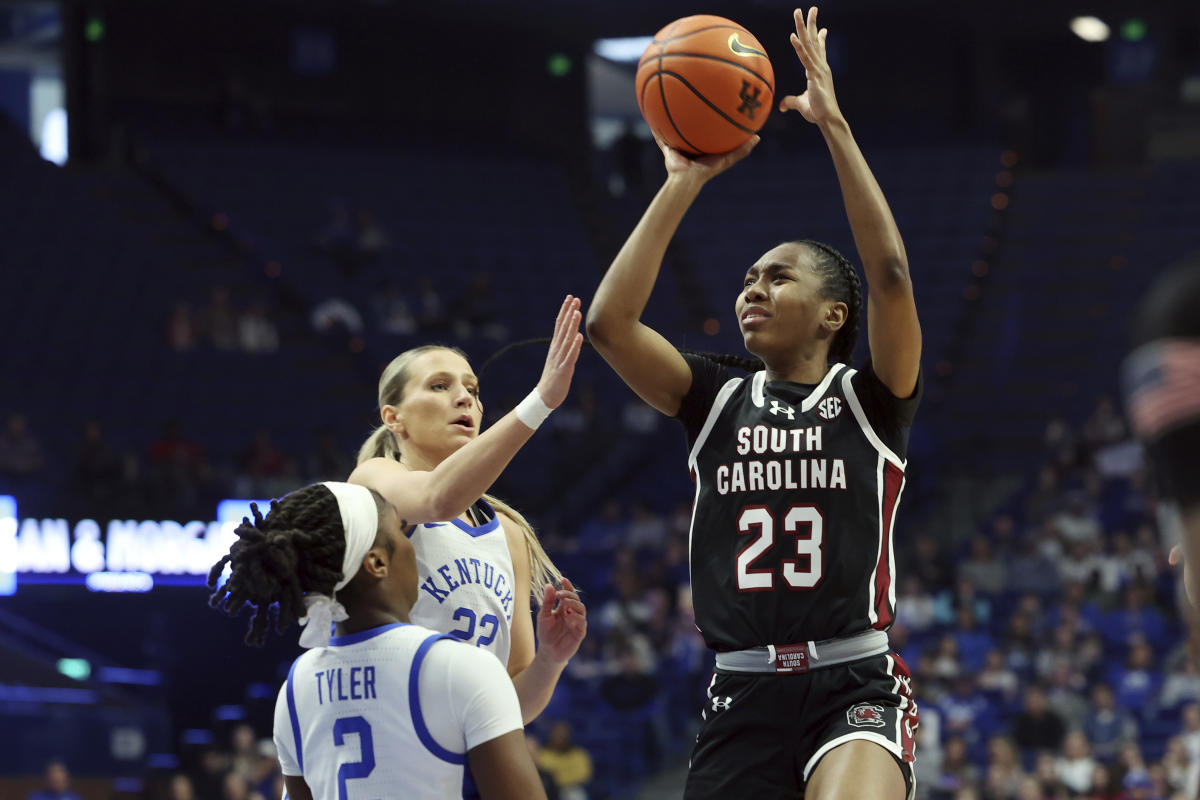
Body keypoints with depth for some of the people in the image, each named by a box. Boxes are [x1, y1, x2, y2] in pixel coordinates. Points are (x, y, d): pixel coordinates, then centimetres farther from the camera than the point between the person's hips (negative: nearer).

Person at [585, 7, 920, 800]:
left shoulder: (869, 400, 4)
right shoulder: (718, 401, 13)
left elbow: (891, 275, -13)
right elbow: (609, 322, -1)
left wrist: (835, 126, -12)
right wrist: (685, 182, 1)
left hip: (855, 685, -4)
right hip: (743, 695, 4)